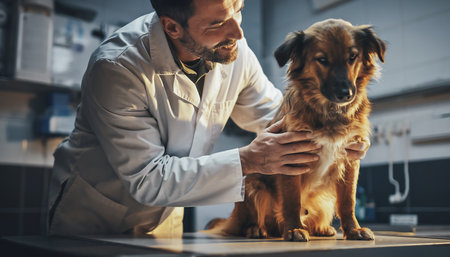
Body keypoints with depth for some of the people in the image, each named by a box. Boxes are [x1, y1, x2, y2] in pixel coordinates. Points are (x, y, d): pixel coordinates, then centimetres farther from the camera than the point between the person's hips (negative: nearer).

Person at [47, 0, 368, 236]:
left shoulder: (233, 49, -15)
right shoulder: (117, 67, -32)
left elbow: (276, 113, 0)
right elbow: (147, 179, -32)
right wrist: (247, 161, -35)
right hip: (93, 216, -4)